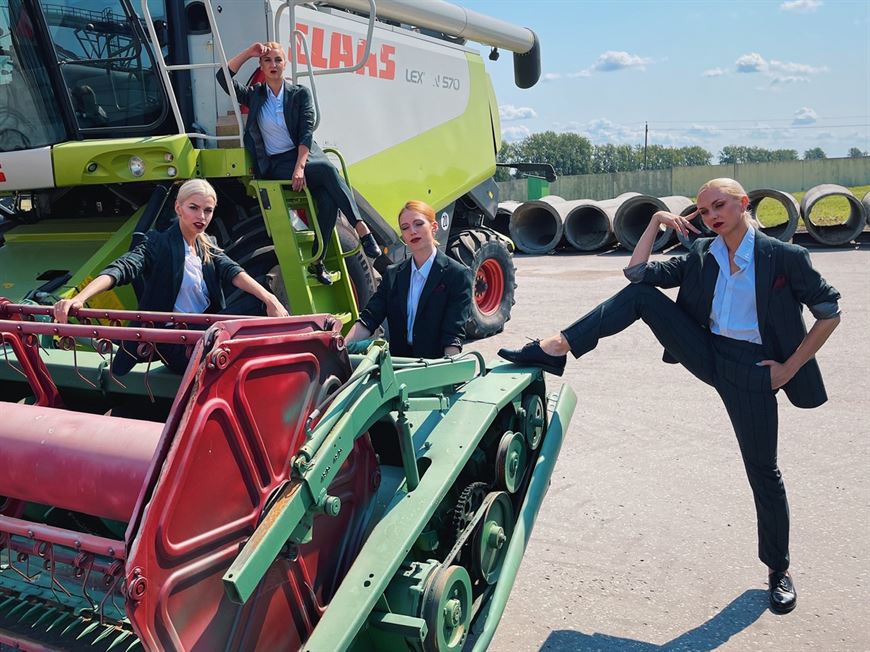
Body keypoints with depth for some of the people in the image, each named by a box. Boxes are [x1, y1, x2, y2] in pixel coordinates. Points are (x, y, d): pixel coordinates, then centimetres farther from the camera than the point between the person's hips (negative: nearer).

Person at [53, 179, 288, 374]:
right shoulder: (158, 244, -4)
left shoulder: (208, 246, 13)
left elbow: (232, 271, -4)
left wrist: (268, 298, -24)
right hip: (174, 341, -6)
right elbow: (122, 269, -20)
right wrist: (78, 299, -38)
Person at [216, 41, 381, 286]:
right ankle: (361, 229, -34)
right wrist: (248, 52, -2)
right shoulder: (254, 95, 11)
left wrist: (300, 167, -20)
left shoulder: (300, 94, 6)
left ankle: (317, 260, -21)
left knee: (328, 198, -30)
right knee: (328, 170, -31)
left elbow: (306, 132, -5)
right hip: (275, 165, -1)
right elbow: (223, 77, 1)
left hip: (304, 154, 2)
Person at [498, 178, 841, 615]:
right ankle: (555, 348, -18)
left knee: (762, 469, 4)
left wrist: (791, 367, -7)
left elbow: (830, 312, -3)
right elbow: (637, 271, 1)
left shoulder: (785, 257, -8)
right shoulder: (701, 256, 6)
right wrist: (657, 221, -5)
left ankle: (779, 570, 26)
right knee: (640, 294, -12)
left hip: (752, 370, -4)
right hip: (707, 354, 4)